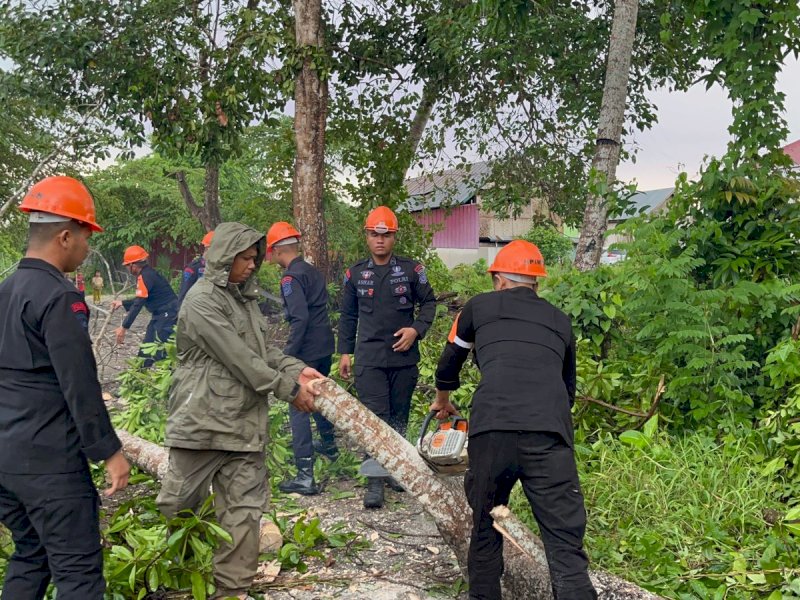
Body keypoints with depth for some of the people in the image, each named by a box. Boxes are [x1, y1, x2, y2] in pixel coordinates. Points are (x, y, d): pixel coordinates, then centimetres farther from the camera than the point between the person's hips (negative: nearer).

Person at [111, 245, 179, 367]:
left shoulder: (145, 277, -19)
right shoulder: (147, 273, 11)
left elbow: (138, 305, -23)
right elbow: (141, 300, 24)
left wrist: (124, 327, -21)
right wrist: (122, 302, 24)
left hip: (167, 315, -10)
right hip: (160, 315, 10)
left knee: (159, 352, -13)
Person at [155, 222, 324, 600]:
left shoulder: (245, 296, 15)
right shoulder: (202, 300, -13)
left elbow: (263, 350, 18)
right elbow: (240, 359, -18)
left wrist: (296, 370, 2)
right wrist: (288, 389, -12)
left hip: (245, 423, 8)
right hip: (202, 422, -8)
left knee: (244, 509, 6)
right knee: (178, 504, 6)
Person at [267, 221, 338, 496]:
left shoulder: (291, 277, -14)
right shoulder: (313, 271, 12)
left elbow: (300, 318, -23)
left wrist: (288, 355, -20)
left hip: (306, 351, -9)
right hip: (325, 346, 9)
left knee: (298, 409, -5)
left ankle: (305, 476, -8)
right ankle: (329, 445, 48)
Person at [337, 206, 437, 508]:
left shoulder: (411, 270, 2)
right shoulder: (355, 274, 6)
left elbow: (429, 303, 10)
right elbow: (348, 316, 13)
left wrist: (416, 329, -6)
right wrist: (345, 352, 9)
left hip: (404, 356, 1)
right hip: (369, 357, -1)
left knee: (399, 416, 11)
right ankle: (375, 483, -6)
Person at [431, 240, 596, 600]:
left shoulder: (479, 306, 22)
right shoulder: (560, 321, 26)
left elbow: (449, 363, 36)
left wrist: (442, 401, 54)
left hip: (491, 429, 0)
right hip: (550, 434, 1)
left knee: (485, 529, 19)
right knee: (565, 546, -1)